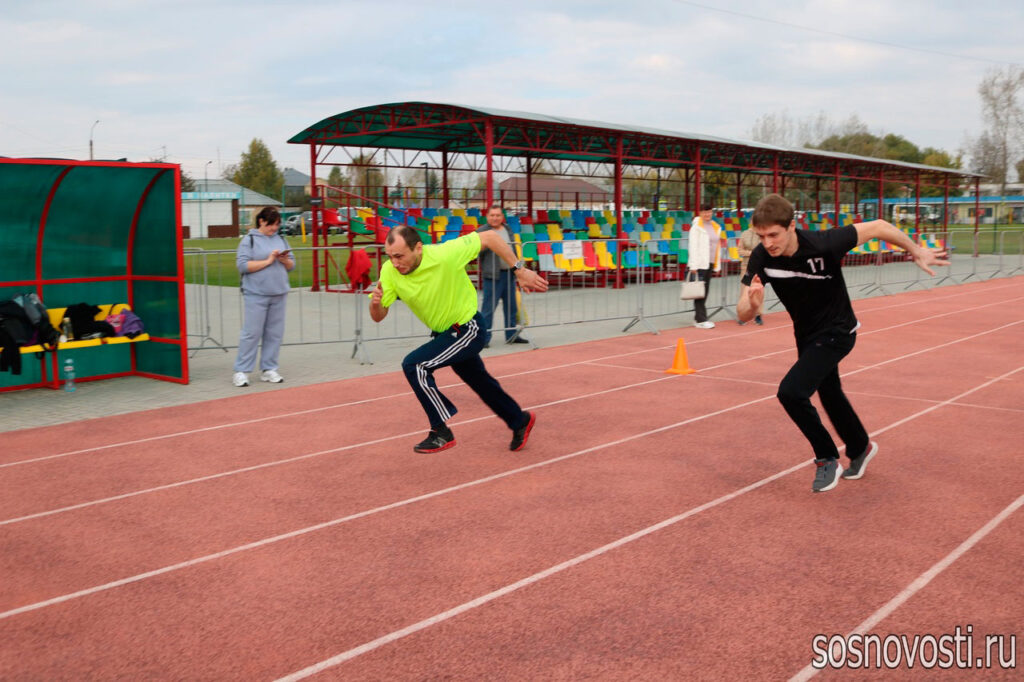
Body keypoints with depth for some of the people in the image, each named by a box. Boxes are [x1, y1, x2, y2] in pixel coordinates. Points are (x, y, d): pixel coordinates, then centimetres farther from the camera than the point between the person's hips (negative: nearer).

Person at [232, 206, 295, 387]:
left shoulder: (280, 239, 14)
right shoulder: (249, 240, -2)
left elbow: (291, 265, 16)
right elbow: (242, 265, -12)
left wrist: (285, 260, -6)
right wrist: (268, 261, -13)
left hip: (278, 294, 5)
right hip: (256, 295, -5)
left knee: (275, 333, 7)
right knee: (251, 333, -5)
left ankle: (269, 369, 16)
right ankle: (241, 371, 2)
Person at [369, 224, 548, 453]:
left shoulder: (445, 255, -31)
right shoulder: (390, 271, -16)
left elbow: (489, 237, -20)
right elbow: (378, 316, -11)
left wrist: (520, 271, -18)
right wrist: (375, 302, -34)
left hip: (468, 329, -7)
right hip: (443, 332, 7)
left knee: (414, 365, -21)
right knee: (480, 383, 22)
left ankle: (441, 433, -8)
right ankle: (520, 421, 47)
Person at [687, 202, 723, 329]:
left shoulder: (716, 227, 15)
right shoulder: (696, 226, -5)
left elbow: (717, 246, 18)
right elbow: (693, 246, -10)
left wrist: (717, 265, 15)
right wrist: (693, 265, -15)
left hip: (709, 263, 7)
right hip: (699, 263, -7)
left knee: (705, 291, 8)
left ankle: (698, 318, 14)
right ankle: (701, 320, -10)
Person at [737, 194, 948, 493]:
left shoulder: (823, 244, -34)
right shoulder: (761, 257, -22)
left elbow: (877, 227, -19)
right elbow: (742, 314, -22)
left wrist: (917, 252, -7)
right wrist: (752, 303, -45)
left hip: (836, 332, -6)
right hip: (806, 334, 6)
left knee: (791, 392, -22)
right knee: (829, 394, 25)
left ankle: (827, 458, 2)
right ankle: (861, 448, 53)